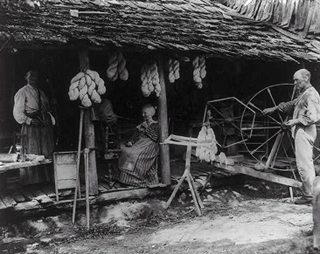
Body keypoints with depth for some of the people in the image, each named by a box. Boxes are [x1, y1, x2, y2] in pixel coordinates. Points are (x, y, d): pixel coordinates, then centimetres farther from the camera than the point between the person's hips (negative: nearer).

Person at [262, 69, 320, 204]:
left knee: (304, 164, -10)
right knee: (307, 164, 11)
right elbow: (291, 104, 31)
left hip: (304, 132, -10)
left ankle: (309, 195, -6)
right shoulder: (303, 94, 18)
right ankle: (308, 193, 16)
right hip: (300, 131, 10)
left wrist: (296, 121, -18)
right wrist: (273, 108, 27)